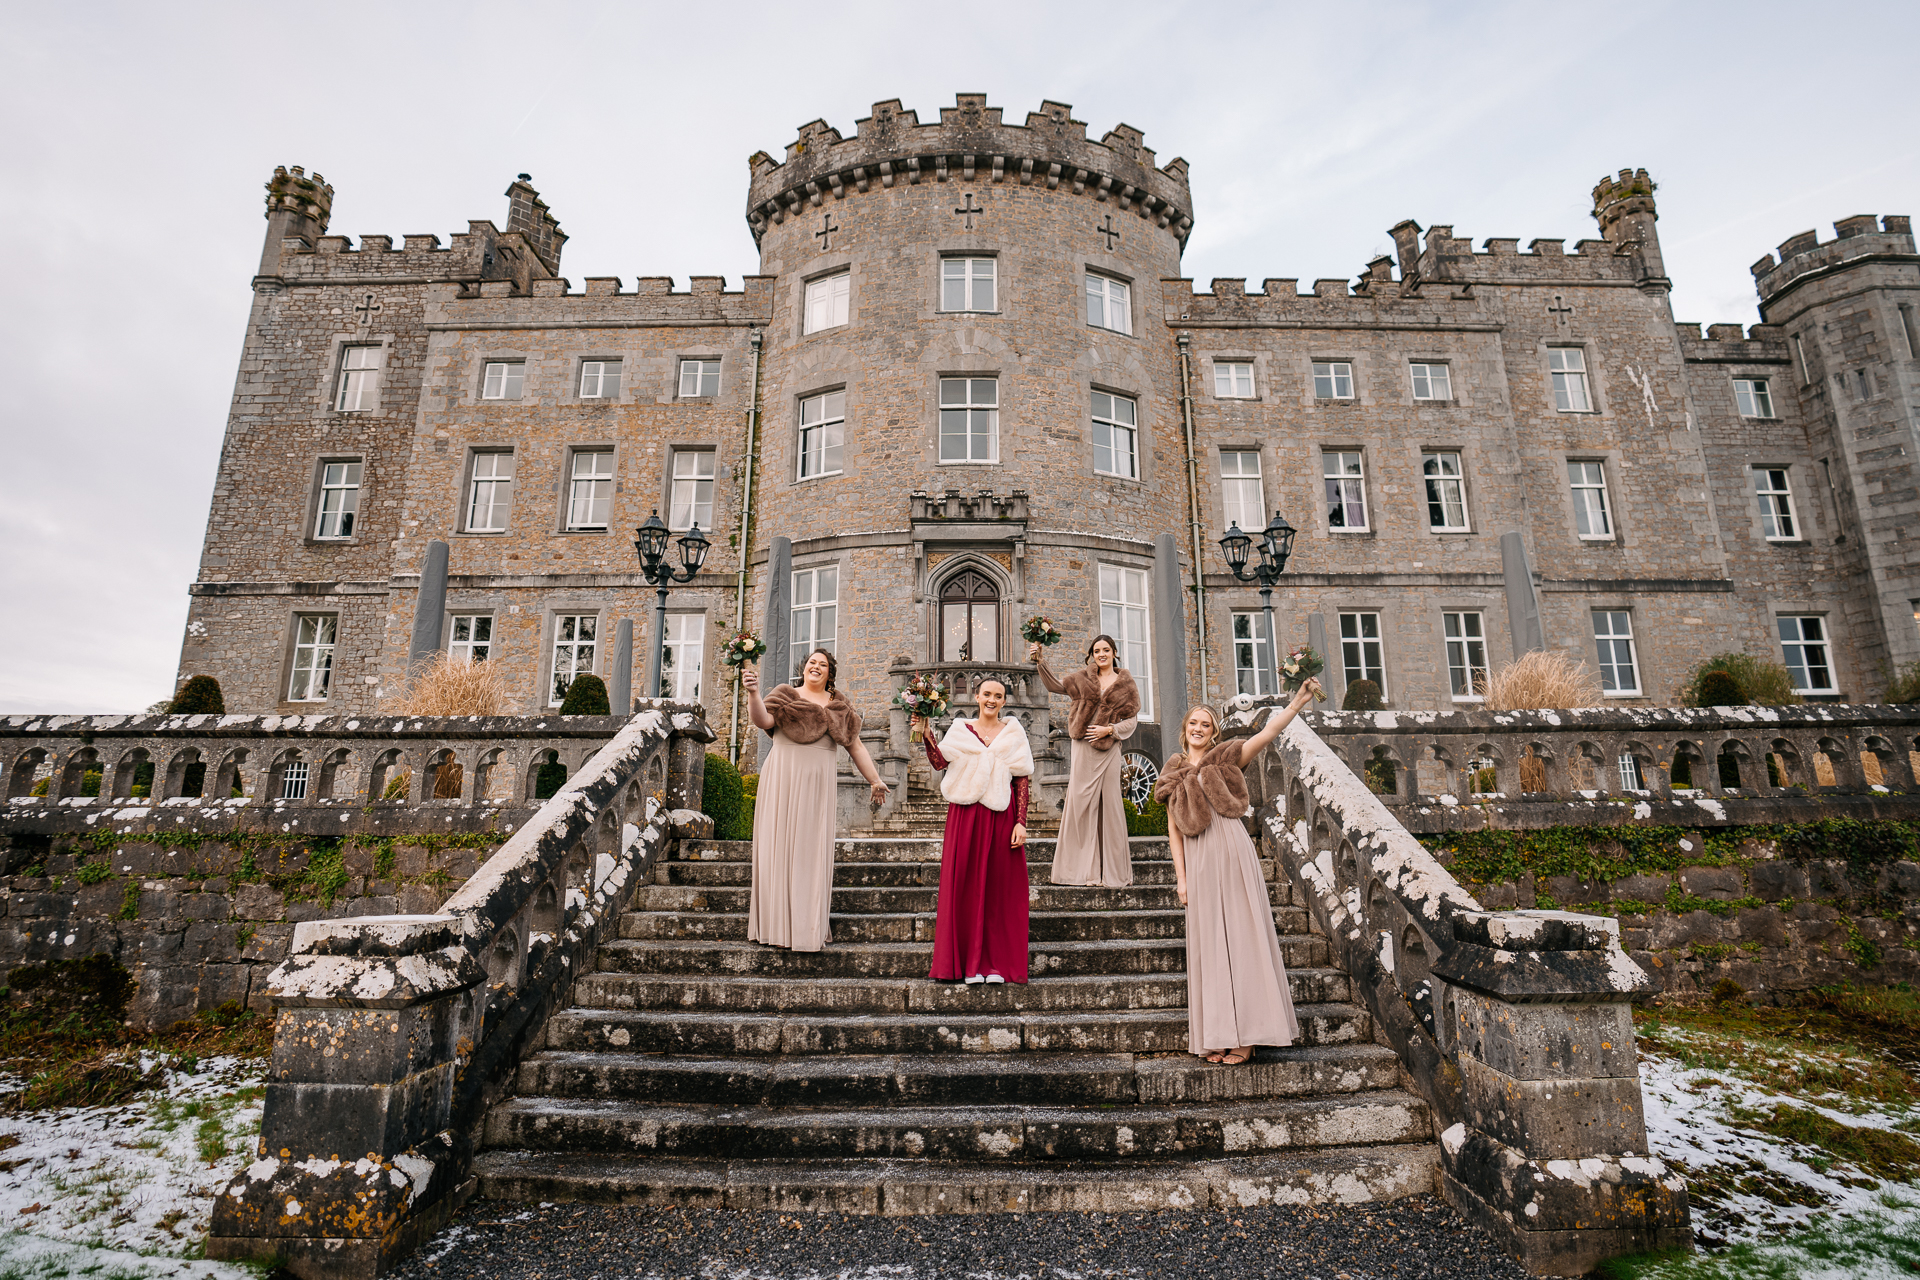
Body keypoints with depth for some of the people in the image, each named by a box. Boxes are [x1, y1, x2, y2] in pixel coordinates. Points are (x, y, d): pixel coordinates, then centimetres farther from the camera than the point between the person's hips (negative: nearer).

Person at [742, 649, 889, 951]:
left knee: (813, 849, 0)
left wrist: (874, 780, 14)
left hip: (818, 784, 2)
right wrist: (753, 693, -25)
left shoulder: (839, 706, 15)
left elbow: (856, 746, 16)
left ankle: (808, 929, 6)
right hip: (782, 780, -2)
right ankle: (776, 924, 4)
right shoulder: (785, 695, 9)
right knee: (779, 844, -3)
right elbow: (763, 721, -9)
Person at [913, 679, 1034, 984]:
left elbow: (1023, 781, 3)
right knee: (967, 885, 1)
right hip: (966, 815, 0)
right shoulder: (960, 730, 9)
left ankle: (997, 962, 12)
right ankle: (970, 963, 11)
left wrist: (1021, 822, -4)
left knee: (1001, 888, 2)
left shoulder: (1014, 733, 8)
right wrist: (926, 735, -16)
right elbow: (940, 763, -5)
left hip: (1001, 816, 0)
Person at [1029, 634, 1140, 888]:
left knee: (1108, 802, -1)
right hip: (1083, 747, 2)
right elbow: (1056, 685, 14)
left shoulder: (1126, 684, 6)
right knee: (1080, 801, -2)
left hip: (1108, 748, -1)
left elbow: (1132, 720, 5)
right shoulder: (1084, 677, 11)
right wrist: (1040, 662, 5)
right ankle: (1084, 866, 5)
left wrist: (1109, 729, -9)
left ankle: (1113, 870, 8)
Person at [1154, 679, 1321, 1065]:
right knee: (1208, 945, 5)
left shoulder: (1226, 758, 5)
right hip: (1198, 863, 3)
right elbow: (1173, 830, 11)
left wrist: (1297, 702, -22)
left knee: (1242, 937, -1)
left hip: (1232, 856, -3)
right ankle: (1217, 1036, 11)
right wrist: (1181, 878, 4)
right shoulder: (1174, 776, 13)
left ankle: (1246, 1035, 4)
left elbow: (1267, 732, -9)